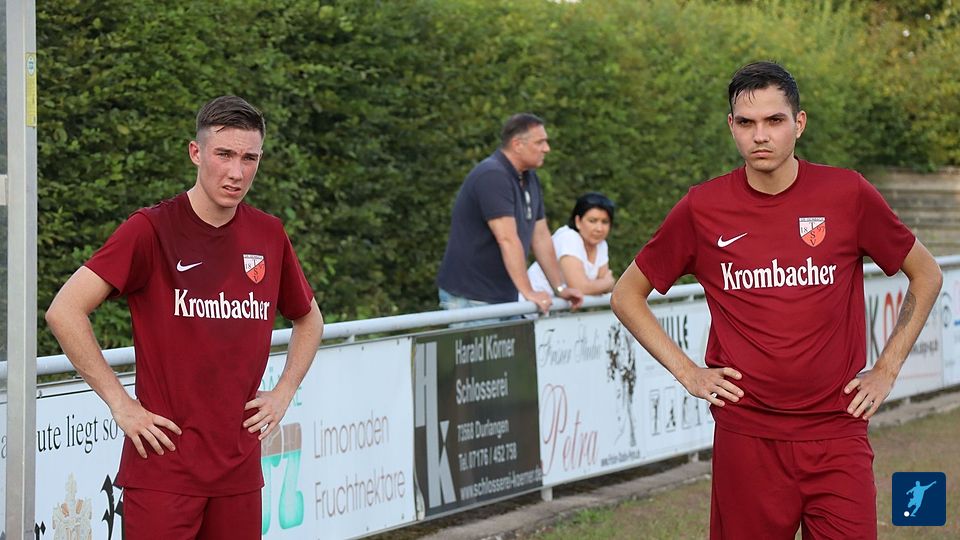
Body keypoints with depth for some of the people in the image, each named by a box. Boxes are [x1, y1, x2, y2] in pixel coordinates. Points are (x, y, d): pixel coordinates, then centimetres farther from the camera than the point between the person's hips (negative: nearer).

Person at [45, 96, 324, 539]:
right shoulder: (152, 229, -7)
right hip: (164, 464, -5)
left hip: (239, 469, 5)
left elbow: (308, 319, 25)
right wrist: (120, 402, -12)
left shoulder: (269, 235, 8)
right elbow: (64, 311, -13)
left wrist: (283, 393, 11)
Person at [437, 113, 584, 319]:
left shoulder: (530, 178, 13)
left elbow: (541, 236, 16)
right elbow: (507, 239, -24)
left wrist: (561, 288, 10)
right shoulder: (492, 176, -18)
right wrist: (528, 293, -27)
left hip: (504, 297, 9)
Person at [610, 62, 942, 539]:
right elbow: (627, 294, 12)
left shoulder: (848, 195, -1)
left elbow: (926, 275, 13)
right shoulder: (702, 208, -1)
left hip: (837, 433, 0)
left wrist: (887, 370, 7)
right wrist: (687, 371, 4)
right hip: (746, 438, 0)